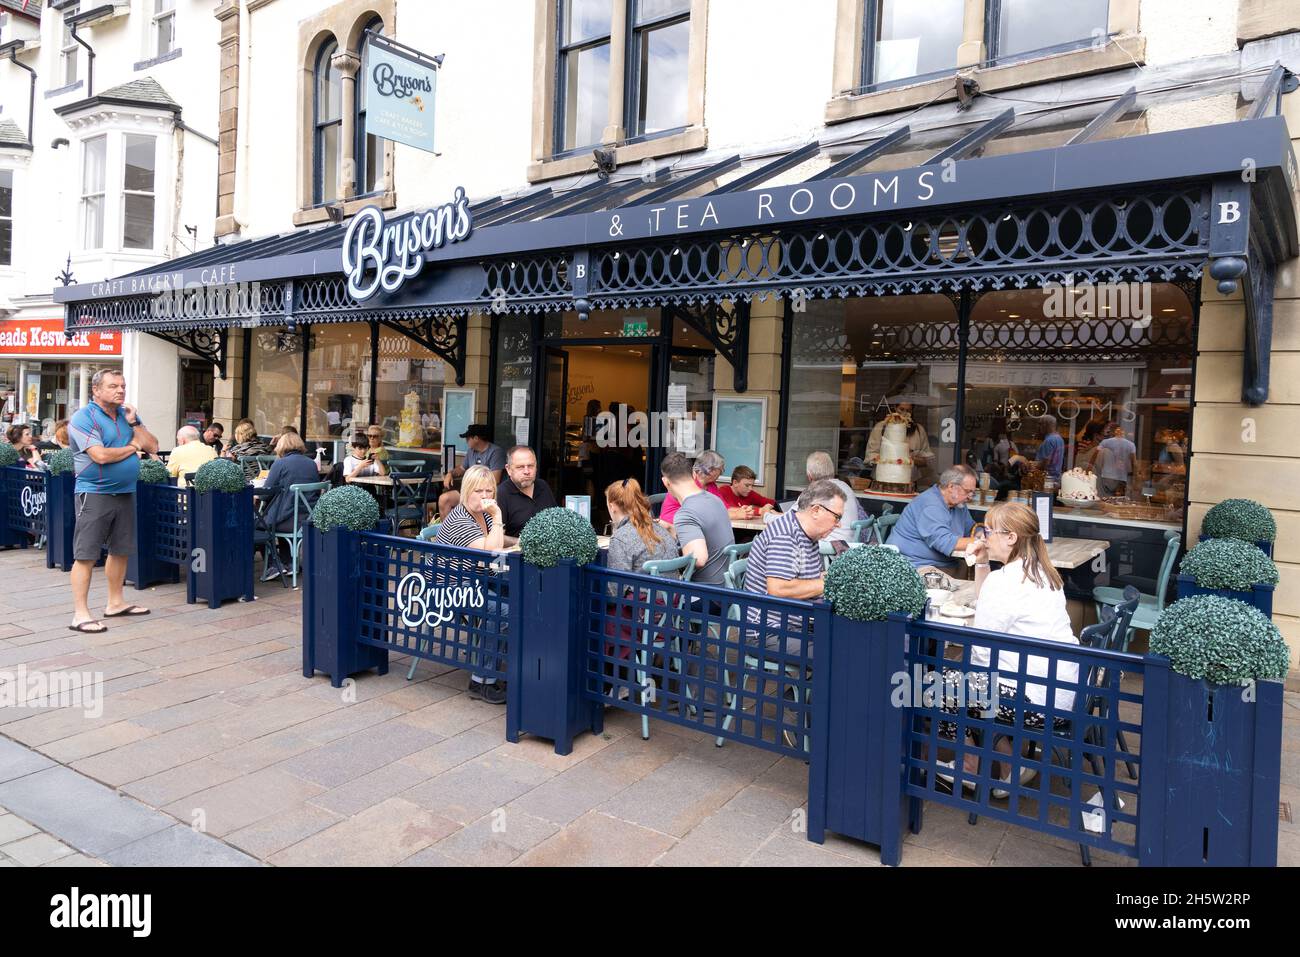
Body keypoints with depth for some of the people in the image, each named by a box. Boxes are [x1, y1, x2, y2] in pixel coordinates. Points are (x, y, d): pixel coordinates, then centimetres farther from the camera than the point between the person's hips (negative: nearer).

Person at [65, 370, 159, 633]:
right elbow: (101, 455, -20)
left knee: (121, 550, 14)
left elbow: (152, 447, 7)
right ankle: (80, 614, -2)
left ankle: (115, 602, 27)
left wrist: (134, 424, -6)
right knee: (86, 554, -5)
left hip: (125, 493, 7)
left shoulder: (128, 414, 13)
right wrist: (133, 447, -5)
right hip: (94, 494, -7)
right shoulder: (84, 417, -9)